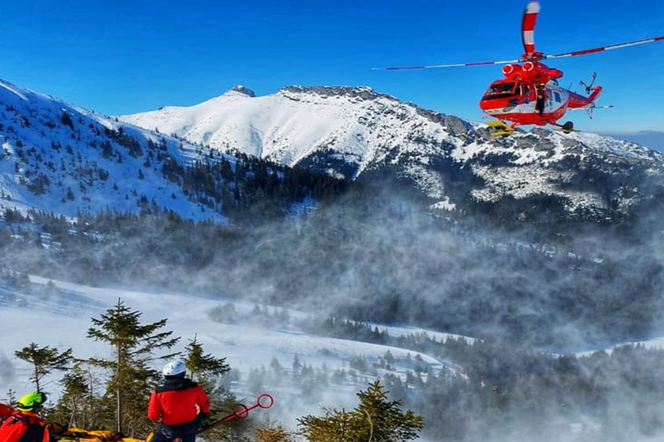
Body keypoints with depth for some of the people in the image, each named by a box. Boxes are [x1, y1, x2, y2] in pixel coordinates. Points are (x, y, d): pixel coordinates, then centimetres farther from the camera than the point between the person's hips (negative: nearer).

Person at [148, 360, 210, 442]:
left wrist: (161, 416, 11)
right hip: (190, 425, 3)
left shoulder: (159, 392, -21)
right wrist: (205, 413, 23)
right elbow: (204, 404, 1)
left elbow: (153, 415, -13)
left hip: (170, 428, -2)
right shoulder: (194, 388, -16)